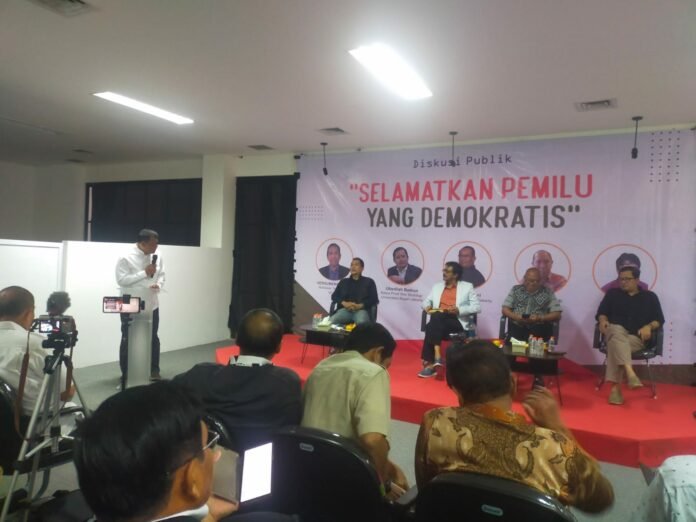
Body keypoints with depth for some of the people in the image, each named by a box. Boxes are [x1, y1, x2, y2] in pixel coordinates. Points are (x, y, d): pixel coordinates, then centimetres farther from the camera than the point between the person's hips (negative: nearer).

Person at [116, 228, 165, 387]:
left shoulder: (157, 258, 2)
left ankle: (154, 370, 27)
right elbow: (122, 280, -20)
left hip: (152, 306, 5)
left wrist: (158, 285, -14)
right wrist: (145, 273, -24)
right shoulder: (126, 258, -14)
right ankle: (125, 373, 21)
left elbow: (161, 275, 9)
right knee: (128, 340, 8)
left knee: (153, 338, 13)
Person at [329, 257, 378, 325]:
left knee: (362, 323, -39)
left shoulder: (369, 282, 18)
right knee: (332, 321, -31)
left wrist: (360, 306, -11)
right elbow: (334, 296, 15)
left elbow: (374, 299, 6)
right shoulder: (343, 282, 26)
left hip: (361, 310, -2)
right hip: (345, 310, 2)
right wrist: (344, 303, -7)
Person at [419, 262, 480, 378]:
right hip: (438, 322, 4)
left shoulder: (467, 287, 11)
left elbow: (477, 307, 3)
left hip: (457, 322, -3)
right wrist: (427, 306, -3)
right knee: (432, 325, -34)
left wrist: (459, 310, -13)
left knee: (436, 317, -34)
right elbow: (426, 301, 23)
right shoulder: (437, 286, 23)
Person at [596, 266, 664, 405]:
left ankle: (615, 387, -39)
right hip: (616, 331, 1)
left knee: (615, 344, -36)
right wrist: (603, 320, -10)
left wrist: (649, 327, -10)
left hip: (637, 338, -1)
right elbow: (601, 312, 14)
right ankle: (630, 373, -56)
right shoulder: (612, 293, 19)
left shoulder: (650, 297, 17)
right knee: (617, 334, -39)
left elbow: (659, 319, 12)